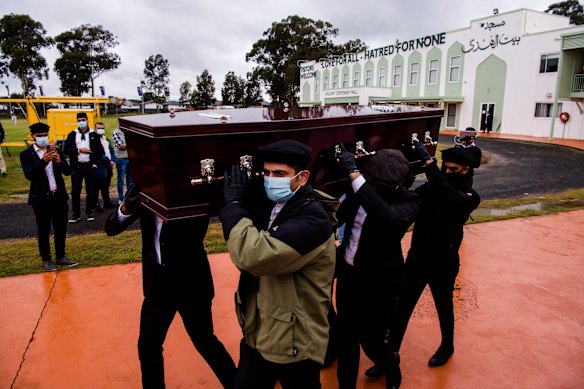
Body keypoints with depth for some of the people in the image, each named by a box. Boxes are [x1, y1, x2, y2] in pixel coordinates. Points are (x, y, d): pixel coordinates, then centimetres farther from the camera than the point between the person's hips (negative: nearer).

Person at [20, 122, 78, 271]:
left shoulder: (56, 151, 7)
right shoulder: (26, 154, -3)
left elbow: (68, 171, 1)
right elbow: (29, 175, -16)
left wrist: (59, 161, -19)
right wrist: (43, 161, -29)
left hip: (59, 196, 3)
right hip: (41, 198, -3)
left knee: (61, 228, 11)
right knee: (43, 230, 8)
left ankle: (61, 257, 25)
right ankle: (46, 259, 21)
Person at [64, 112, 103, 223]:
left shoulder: (93, 135, 4)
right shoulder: (72, 135, 6)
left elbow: (100, 150, 5)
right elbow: (66, 149, 2)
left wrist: (95, 163, -3)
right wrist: (79, 150, -12)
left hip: (89, 166, -1)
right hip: (76, 167, 1)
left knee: (90, 191, 4)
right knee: (75, 191, 2)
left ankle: (89, 213, 15)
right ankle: (76, 214, 11)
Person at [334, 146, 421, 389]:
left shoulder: (408, 201, -18)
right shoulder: (364, 189, -3)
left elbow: (387, 217, -41)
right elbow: (339, 217, 5)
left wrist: (353, 174, -41)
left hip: (378, 282, -4)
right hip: (348, 273, 5)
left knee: (370, 341, 12)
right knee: (346, 337, 16)